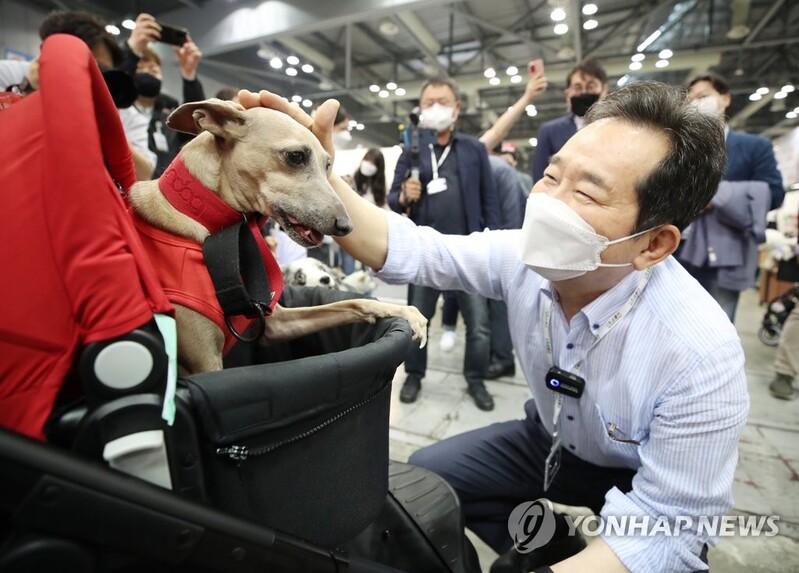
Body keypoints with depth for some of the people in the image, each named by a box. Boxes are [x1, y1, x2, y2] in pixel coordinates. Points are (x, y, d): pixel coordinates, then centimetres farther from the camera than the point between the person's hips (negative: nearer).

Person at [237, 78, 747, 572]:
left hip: (642, 479, -3)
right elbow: (409, 249, -20)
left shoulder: (701, 355, -34)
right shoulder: (526, 257, -22)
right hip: (551, 439, 4)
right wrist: (319, 175, -34)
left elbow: (669, 527, -27)